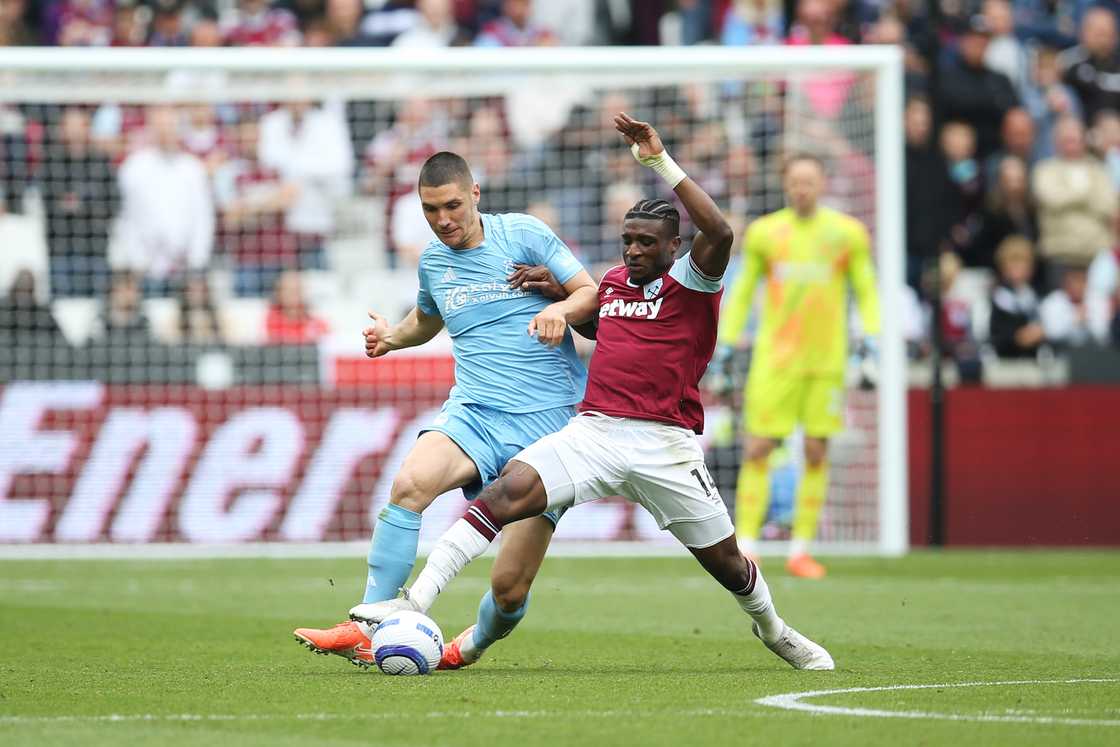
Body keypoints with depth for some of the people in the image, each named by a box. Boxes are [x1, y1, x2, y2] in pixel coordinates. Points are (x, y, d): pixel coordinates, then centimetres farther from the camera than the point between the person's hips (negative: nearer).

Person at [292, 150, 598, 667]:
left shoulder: (523, 233, 0)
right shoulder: (432, 260, 14)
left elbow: (592, 293, 1)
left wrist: (560, 309, -20)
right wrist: (391, 337, 15)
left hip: (549, 420, -3)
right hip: (474, 410, 3)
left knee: (510, 588, -8)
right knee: (411, 482, -32)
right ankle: (365, 631, -30)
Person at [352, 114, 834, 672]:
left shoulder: (691, 284, -1)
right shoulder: (614, 281, 17)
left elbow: (718, 232, -23)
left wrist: (660, 162, -23)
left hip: (664, 446, -3)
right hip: (593, 432, 3)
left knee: (725, 562, 7)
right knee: (509, 490, -22)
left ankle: (773, 630, 41)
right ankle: (415, 602, -29)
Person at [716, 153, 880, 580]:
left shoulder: (846, 233, 4)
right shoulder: (764, 233, 4)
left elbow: (865, 291, 10)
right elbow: (743, 289, 13)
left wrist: (871, 334, -5)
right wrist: (728, 340, 5)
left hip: (826, 360, 1)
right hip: (774, 359, -1)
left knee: (816, 453, 1)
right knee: (758, 449, -7)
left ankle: (801, 550, 9)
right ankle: (744, 548, -4)